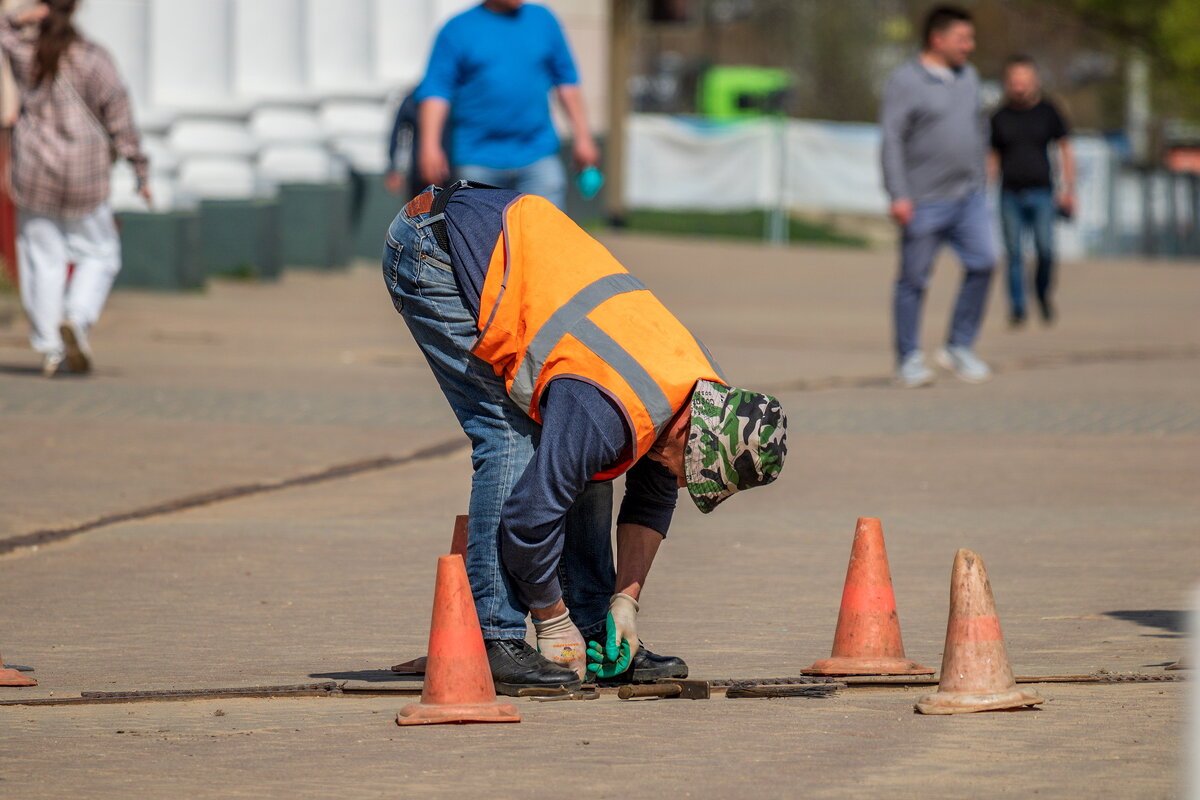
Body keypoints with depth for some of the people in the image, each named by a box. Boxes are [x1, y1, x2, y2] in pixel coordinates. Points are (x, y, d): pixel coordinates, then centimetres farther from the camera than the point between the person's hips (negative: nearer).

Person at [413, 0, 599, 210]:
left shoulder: (543, 20, 10)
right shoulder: (457, 30, 1)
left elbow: (566, 81, 15)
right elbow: (435, 91, -3)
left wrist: (582, 136, 10)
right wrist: (430, 146, -15)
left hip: (537, 154, 2)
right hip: (478, 159, -2)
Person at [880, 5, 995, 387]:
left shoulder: (968, 77, 13)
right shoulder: (905, 81, -7)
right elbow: (892, 140, -12)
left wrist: (979, 180, 22)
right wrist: (899, 195, -19)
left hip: (968, 197, 6)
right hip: (924, 202, -6)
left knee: (982, 262, -8)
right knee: (914, 280, 0)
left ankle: (959, 347, 3)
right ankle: (909, 359, 9)